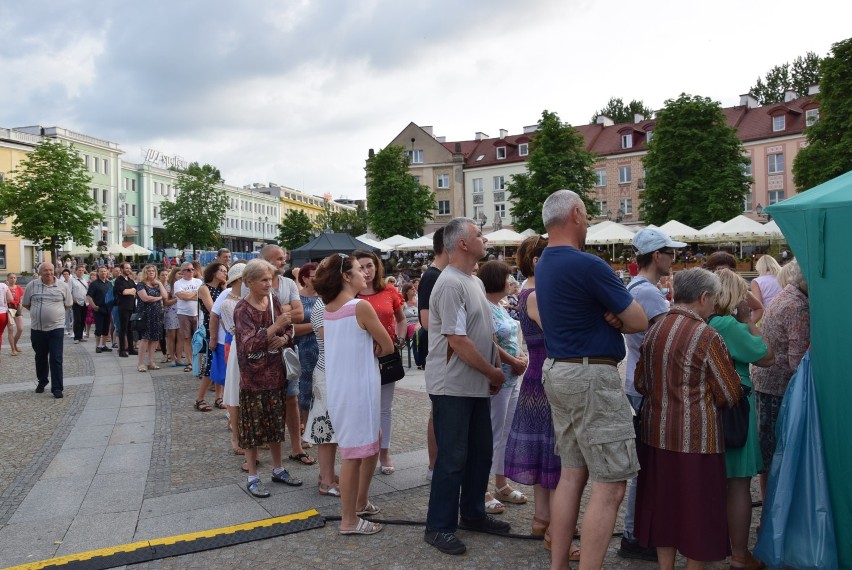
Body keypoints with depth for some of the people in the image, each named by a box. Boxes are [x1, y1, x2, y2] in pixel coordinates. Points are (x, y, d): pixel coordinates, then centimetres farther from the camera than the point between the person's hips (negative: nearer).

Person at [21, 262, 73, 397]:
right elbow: (25, 304, 10)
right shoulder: (32, 285, -1)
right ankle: (42, 382, 34)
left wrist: (56, 313, 8)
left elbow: (68, 304, 8)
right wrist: (38, 313, 11)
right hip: (37, 328, 2)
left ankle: (57, 388, -1)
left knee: (56, 359, -4)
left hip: (56, 327, -2)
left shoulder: (63, 286, -2)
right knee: (40, 357, 16)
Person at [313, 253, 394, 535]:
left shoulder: (328, 309, 7)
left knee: (371, 443, 22)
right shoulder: (361, 307, -16)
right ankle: (349, 521, 13)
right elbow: (388, 346, -9)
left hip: (338, 388, 8)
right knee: (355, 453, 2)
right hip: (358, 388, -8)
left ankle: (360, 503, 33)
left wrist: (364, 351, 1)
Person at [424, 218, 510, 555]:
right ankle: (439, 527, 13)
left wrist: (496, 366, 8)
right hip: (453, 386, -9)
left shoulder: (475, 281, 13)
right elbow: (458, 340, -22)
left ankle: (472, 514, 32)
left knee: (481, 452, 17)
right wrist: (493, 372, -13)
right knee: (453, 458, -1)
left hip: (478, 385, 9)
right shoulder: (450, 284, -19)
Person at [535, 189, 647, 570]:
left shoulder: (543, 266, 11)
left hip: (557, 371, 10)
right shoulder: (588, 265, -18)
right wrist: (616, 320, 6)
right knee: (609, 485, -3)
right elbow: (640, 322, -11)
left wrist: (607, 317, -4)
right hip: (592, 376, -9)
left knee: (572, 474, 15)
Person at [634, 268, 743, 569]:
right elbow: (730, 394, -8)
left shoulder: (653, 331, 3)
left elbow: (640, 383, 12)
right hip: (695, 437, -6)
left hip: (656, 433, 6)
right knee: (696, 508, 9)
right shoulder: (707, 337, -14)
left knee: (663, 502, 16)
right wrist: (703, 396, 11)